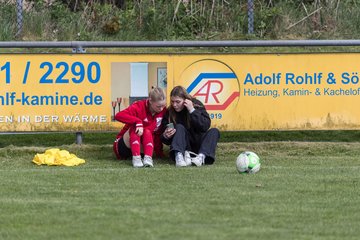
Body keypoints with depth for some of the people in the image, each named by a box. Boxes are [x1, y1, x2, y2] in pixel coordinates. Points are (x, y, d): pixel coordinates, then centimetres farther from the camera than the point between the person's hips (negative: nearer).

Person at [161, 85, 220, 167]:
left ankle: (201, 157, -47)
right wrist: (165, 136, -26)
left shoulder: (197, 105, -6)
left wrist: (192, 110, -24)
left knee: (214, 131, -22)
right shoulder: (169, 112, -5)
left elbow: (205, 126, -20)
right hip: (183, 147, 0)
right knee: (179, 127, -23)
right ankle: (179, 156, -49)